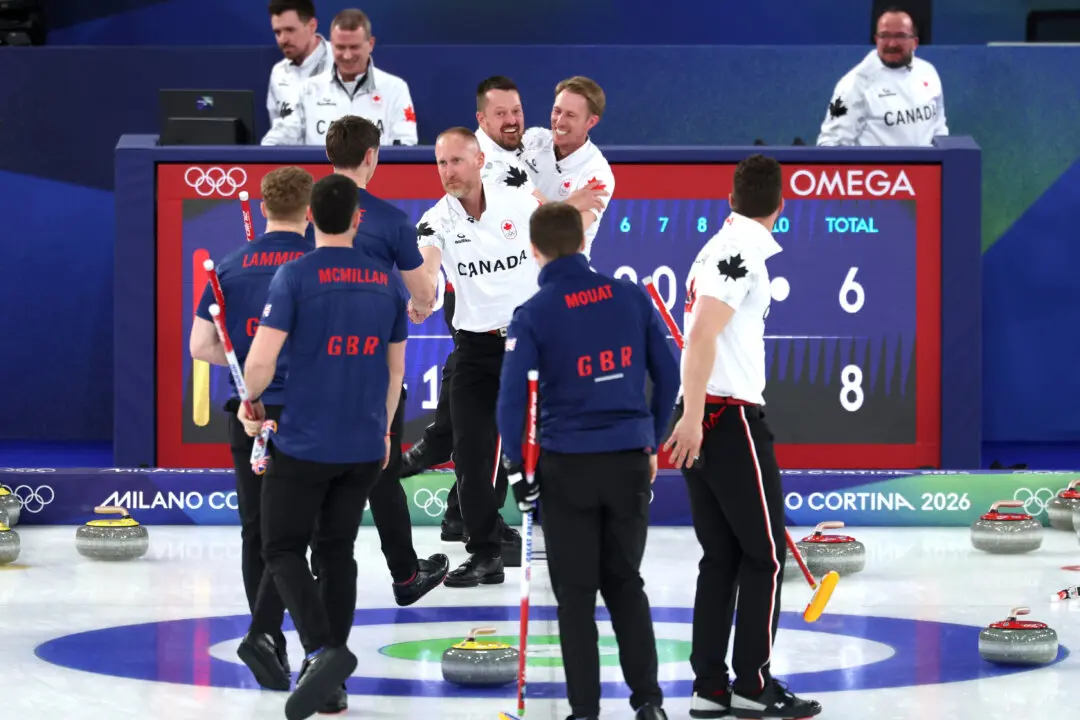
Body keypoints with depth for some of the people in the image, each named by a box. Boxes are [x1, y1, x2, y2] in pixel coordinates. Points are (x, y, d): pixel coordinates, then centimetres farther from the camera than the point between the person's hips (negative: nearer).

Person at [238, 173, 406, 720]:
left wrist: (252, 400, 5)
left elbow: (262, 357, -16)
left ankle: (323, 650, -19)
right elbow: (395, 368, 12)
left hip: (304, 444, -5)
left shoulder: (295, 276, -11)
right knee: (337, 550, 15)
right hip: (364, 448, 5)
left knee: (282, 548, 3)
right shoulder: (387, 281, 5)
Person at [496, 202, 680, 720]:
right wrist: (653, 442, 17)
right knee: (625, 581, 16)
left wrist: (516, 468, -2)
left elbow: (512, 396, -12)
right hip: (630, 462, 3)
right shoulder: (631, 297, 0)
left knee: (576, 593, 6)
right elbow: (668, 375, 5)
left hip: (568, 467, -3)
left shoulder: (533, 314, -9)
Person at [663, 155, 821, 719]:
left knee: (721, 555, 10)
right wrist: (693, 414, -27)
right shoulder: (743, 250, -12)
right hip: (729, 418, -9)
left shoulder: (724, 245, 18)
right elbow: (704, 331, -22)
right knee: (764, 555, -2)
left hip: (704, 419, 9)